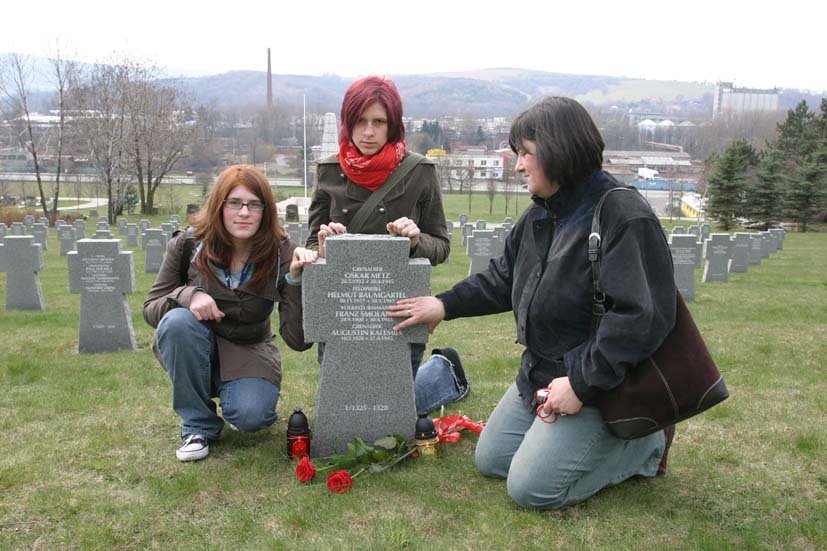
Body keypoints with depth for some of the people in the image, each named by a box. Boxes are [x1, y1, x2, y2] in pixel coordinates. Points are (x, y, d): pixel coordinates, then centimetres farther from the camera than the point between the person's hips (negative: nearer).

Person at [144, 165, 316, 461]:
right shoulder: (188, 245, -14)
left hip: (249, 352, -1)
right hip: (196, 351, 1)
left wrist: (296, 279, -37)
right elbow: (150, 309, -7)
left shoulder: (282, 254, -17)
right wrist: (187, 295, -28)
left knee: (250, 416, -28)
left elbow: (298, 340, -23)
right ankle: (198, 425, -12)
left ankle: (236, 393, 13)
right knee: (178, 321, -31)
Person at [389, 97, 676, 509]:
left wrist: (581, 384, -26)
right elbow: (503, 278, 16)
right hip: (540, 373, 9)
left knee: (531, 488, -9)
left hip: (594, 385, -9)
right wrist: (445, 305, 8)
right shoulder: (540, 215, 4)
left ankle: (645, 444, 8)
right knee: (490, 460, 14)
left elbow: (642, 316, -28)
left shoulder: (624, 217, -23)